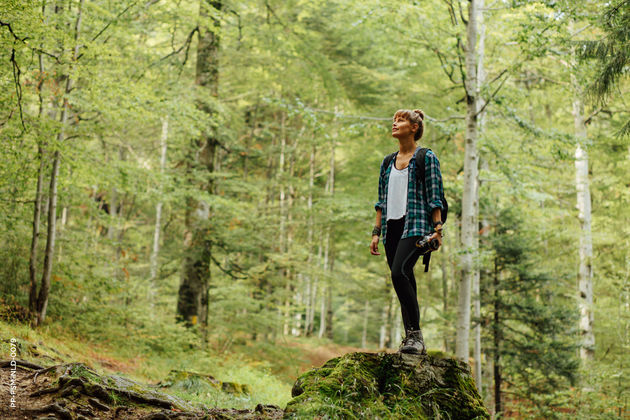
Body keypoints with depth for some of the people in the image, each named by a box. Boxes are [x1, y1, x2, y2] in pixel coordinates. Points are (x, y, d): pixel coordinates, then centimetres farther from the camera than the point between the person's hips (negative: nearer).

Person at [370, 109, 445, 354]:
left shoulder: (426, 158, 1)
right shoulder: (387, 163, 18)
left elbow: (435, 198, -3)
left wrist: (438, 230, -11)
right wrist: (376, 232, 13)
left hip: (415, 225, -6)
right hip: (392, 228, 6)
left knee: (399, 272, -25)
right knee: (404, 280, 4)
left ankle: (415, 334, -18)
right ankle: (413, 341, 9)